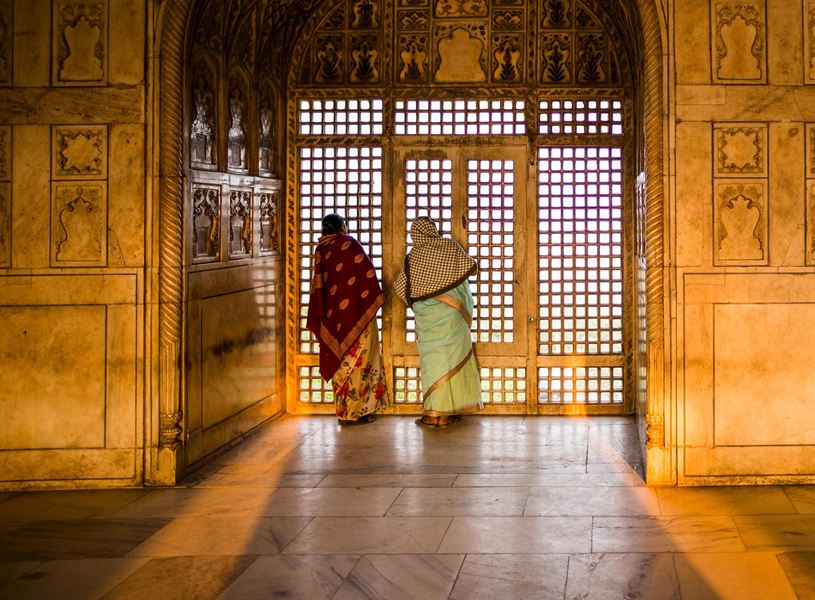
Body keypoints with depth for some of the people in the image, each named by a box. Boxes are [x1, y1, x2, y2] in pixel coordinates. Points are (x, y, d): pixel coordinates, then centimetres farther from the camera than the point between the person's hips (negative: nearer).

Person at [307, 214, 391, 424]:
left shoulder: (320, 249, 9)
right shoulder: (348, 243, -5)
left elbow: (318, 284, 11)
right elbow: (366, 270, -11)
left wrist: (322, 318, 16)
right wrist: (375, 297, -1)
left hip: (334, 315, 5)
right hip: (356, 311, -5)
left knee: (341, 360, 11)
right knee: (359, 359, 0)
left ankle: (344, 409, 13)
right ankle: (357, 409, -1)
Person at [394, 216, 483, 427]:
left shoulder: (414, 257, -5)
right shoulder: (450, 247, -2)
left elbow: (401, 286, 1)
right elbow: (471, 267, 5)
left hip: (428, 315, -2)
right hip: (453, 315, 2)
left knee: (434, 358, 1)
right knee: (453, 357, 8)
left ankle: (434, 412, -3)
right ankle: (450, 409, 12)